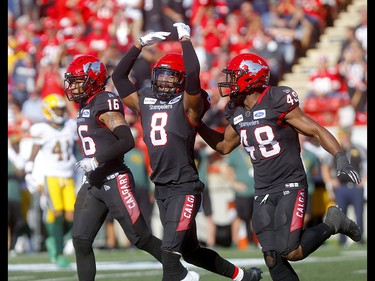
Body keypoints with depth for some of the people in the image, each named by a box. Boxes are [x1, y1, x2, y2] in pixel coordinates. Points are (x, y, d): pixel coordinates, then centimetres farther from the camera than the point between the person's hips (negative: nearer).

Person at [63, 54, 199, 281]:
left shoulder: (104, 105, -14)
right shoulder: (85, 107, 14)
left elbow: (127, 141, -23)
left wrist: (97, 160, -24)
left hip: (115, 181, -9)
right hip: (94, 183, 9)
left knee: (141, 238, -2)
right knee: (81, 240, 0)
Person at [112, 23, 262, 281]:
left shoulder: (188, 102, -6)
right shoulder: (145, 101, 11)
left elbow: (193, 73, -23)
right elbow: (119, 76, 17)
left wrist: (185, 39, -11)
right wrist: (141, 44, 13)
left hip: (185, 187, -7)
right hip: (161, 189, 7)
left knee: (170, 250, -16)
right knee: (190, 251, 17)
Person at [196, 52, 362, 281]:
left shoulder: (277, 103, -13)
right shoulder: (237, 113, 7)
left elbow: (318, 131, -10)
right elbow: (224, 146, 25)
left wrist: (341, 159, -22)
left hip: (290, 186, -6)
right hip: (263, 192, 6)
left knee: (290, 252, -18)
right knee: (273, 259, -2)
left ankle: (333, 224, 6)